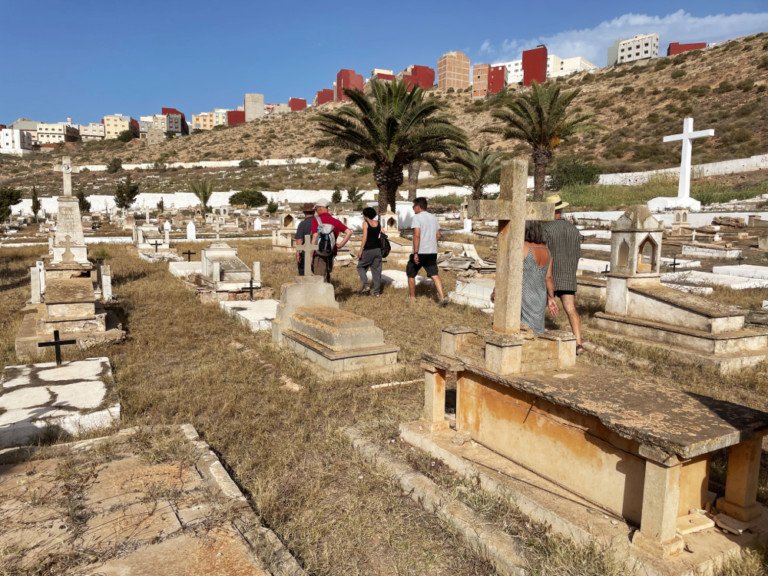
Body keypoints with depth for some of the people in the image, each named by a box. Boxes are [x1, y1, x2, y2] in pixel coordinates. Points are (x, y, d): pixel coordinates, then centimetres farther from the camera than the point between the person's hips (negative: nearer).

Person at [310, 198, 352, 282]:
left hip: (320, 254, -6)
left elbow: (315, 237, -13)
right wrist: (340, 245, 6)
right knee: (327, 277, 20)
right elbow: (349, 232, 2)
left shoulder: (316, 219, -7)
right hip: (331, 253, 6)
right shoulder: (335, 221, 7)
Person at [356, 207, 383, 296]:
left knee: (361, 267, 12)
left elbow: (365, 238, -13)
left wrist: (360, 250, -11)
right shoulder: (378, 223, 8)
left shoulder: (365, 223, -7)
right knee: (376, 269, 9)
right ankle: (377, 291, 10)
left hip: (368, 250, -5)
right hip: (378, 249, 5)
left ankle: (366, 286, -3)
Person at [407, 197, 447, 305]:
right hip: (432, 252, 6)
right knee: (434, 275, 2)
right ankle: (442, 298, -12)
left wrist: (415, 253, -21)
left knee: (411, 274, 12)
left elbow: (417, 235, -19)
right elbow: (438, 235, 14)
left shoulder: (417, 217, -9)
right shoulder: (433, 217, 12)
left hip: (420, 252, -6)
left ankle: (412, 298, 19)